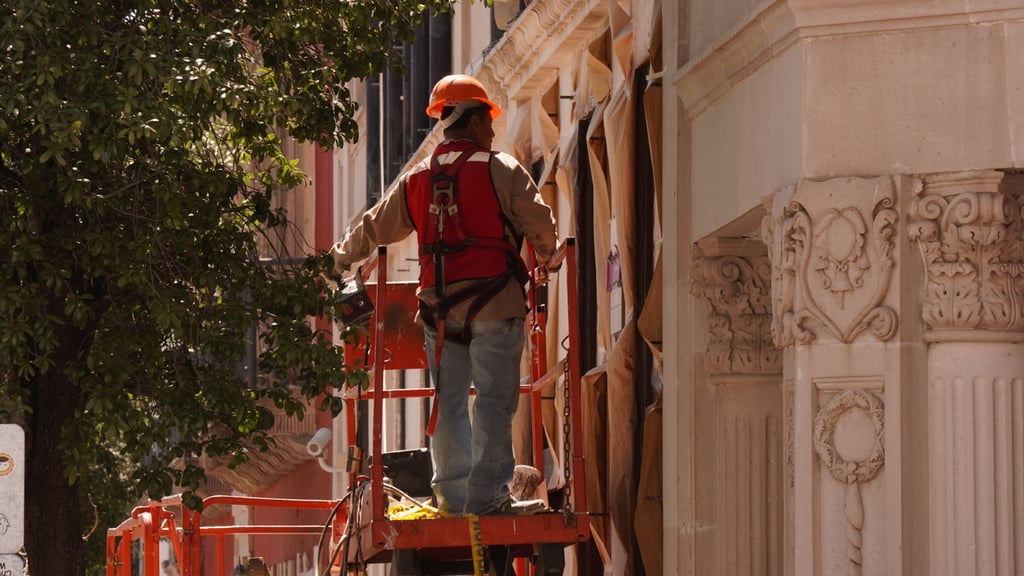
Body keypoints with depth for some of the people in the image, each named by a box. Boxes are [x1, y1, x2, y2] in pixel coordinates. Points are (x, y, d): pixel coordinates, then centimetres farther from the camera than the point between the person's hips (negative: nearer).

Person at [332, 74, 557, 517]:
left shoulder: (416, 179, 14)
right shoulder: (501, 170, -2)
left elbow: (376, 227, 26)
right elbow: (539, 223, -4)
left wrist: (343, 257, 46)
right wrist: (544, 259, 19)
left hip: (439, 305, 5)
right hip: (493, 301, -5)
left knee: (449, 400, 11)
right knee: (494, 399, -6)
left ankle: (452, 493, 12)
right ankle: (487, 494, -11)